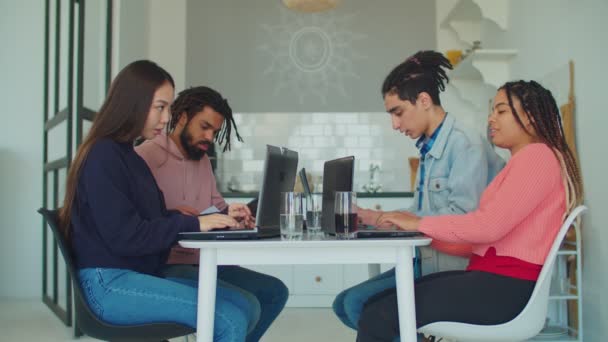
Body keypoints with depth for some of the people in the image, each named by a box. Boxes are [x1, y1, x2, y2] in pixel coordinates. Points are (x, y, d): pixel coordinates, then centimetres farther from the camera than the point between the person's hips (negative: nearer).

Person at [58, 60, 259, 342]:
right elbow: (125, 236, -18)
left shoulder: (128, 155, 18)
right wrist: (194, 224, -15)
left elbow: (154, 218, 15)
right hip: (110, 284, -9)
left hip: (142, 275, 9)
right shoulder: (103, 156, -11)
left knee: (245, 306, -4)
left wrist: (211, 219, 2)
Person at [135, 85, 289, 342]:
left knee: (275, 292, 1)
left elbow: (216, 206, 21)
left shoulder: (203, 160, 19)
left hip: (202, 263, 9)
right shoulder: (145, 156, -8)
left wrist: (230, 214, -2)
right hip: (163, 266, -9)